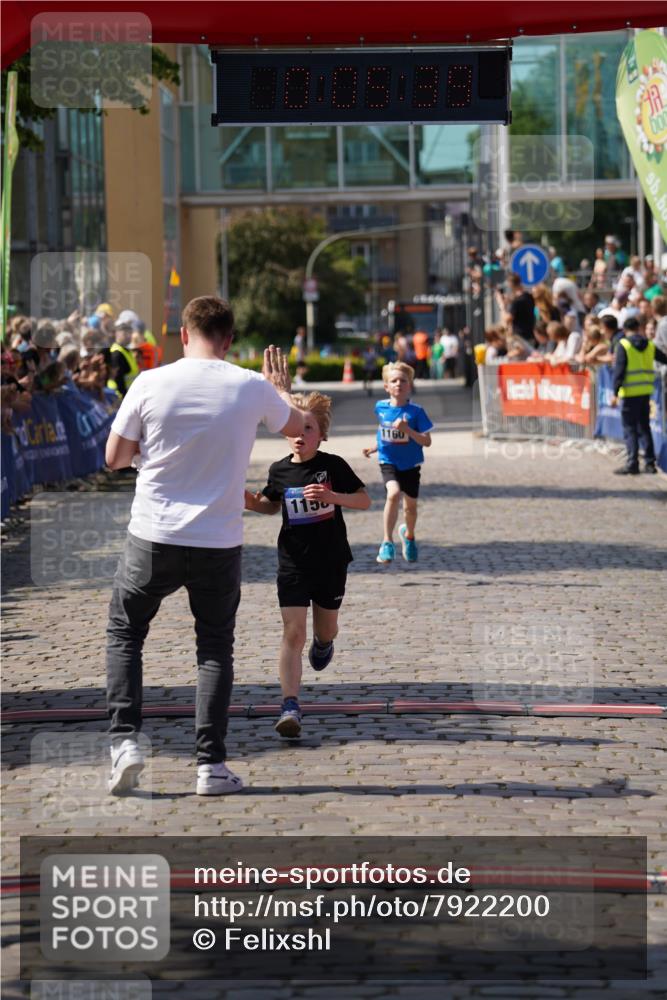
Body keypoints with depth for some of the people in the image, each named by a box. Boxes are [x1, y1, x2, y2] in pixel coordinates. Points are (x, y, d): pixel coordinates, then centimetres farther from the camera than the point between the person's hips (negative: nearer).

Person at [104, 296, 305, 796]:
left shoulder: (151, 383, -8)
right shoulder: (253, 388, -5)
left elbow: (114, 457, 1)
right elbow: (300, 427, 16)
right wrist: (282, 391, 36)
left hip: (154, 536, 0)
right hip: (220, 541, 1)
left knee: (124, 634, 17)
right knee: (215, 649, 13)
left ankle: (125, 740, 2)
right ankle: (211, 764, 6)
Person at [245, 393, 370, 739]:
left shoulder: (333, 466, -7)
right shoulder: (280, 470, 0)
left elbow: (365, 500, -5)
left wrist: (332, 496, -22)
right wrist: (251, 502, -2)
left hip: (331, 562, 0)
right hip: (293, 564, 0)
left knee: (326, 628, 17)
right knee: (293, 633, -11)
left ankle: (323, 643, 57)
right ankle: (290, 707, -17)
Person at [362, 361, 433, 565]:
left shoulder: (415, 411, -13)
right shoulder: (380, 407, -2)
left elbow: (426, 441, -15)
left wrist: (407, 429, -27)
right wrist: (375, 448, 10)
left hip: (411, 465, 0)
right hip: (388, 462, 0)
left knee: (410, 505, 11)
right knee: (393, 493, -26)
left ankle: (408, 535, 45)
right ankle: (387, 542, -19)